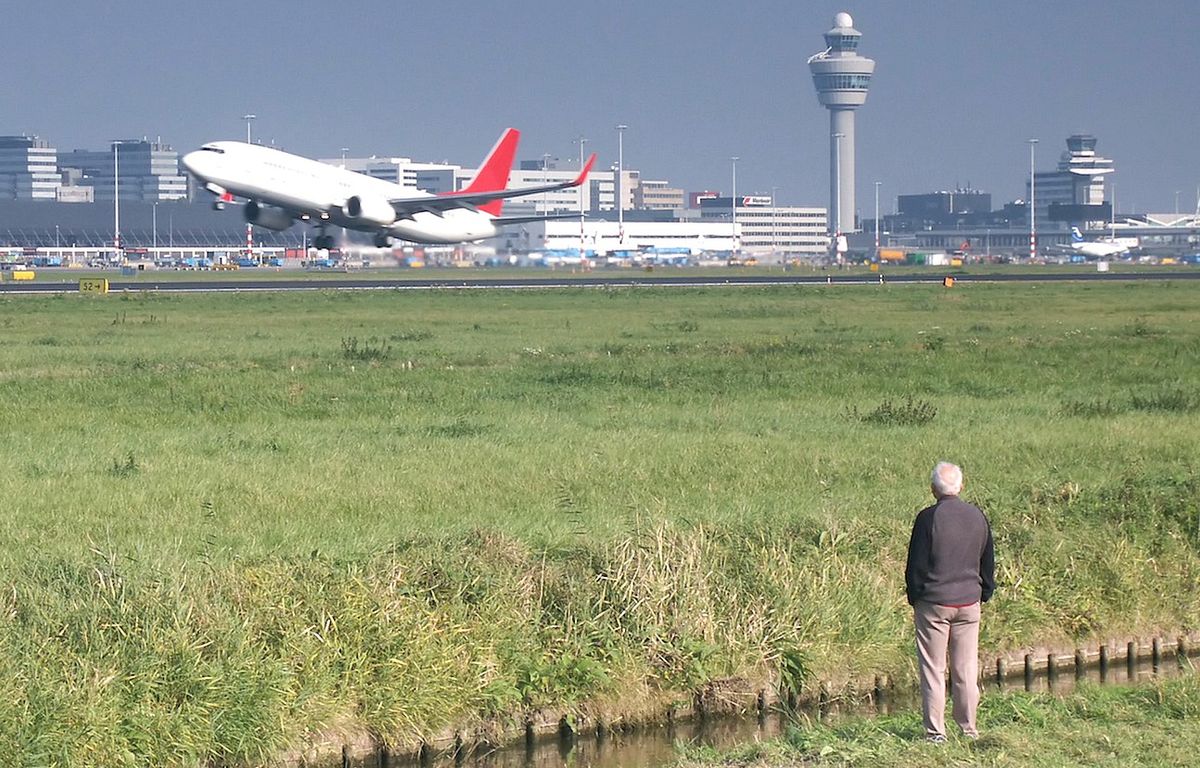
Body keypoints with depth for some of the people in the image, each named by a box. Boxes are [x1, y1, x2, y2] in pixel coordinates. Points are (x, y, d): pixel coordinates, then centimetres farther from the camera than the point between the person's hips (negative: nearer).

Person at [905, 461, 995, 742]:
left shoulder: (928, 518, -11)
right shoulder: (978, 517, 4)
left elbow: (916, 564, -7)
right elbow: (988, 563, 13)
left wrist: (914, 598, 5)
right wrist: (985, 593, 23)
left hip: (933, 603, -4)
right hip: (969, 603, 4)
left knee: (933, 669, 2)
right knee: (967, 670, 9)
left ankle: (935, 731, 2)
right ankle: (969, 729, 12)